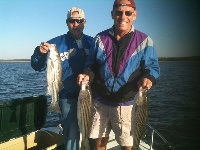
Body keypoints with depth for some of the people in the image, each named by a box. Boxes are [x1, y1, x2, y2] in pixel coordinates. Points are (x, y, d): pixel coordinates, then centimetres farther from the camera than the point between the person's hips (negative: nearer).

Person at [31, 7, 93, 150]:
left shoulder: (92, 42, 3)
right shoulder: (57, 43, -4)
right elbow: (38, 66, -6)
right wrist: (41, 53, -26)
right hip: (69, 97, -3)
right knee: (72, 135, 5)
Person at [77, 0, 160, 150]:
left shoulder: (144, 41, -5)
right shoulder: (100, 38, 1)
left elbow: (152, 67, -1)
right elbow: (91, 65, 8)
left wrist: (149, 78, -23)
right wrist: (87, 75, -14)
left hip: (127, 103, -2)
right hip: (100, 102, 2)